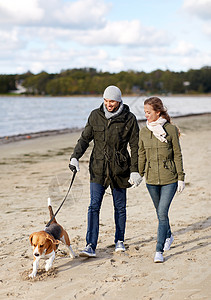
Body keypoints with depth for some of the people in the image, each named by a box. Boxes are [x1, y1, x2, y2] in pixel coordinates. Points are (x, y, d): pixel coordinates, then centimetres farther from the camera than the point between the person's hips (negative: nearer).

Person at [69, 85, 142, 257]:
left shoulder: (129, 119, -4)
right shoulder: (95, 116, 2)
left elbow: (135, 147, -1)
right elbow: (85, 138, 7)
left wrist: (135, 171, -6)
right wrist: (75, 157, -8)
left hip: (119, 169, -1)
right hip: (98, 168, 1)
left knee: (120, 207, 11)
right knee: (94, 206, -8)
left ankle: (119, 241, 29)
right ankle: (91, 246, -8)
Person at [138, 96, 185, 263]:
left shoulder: (171, 129, -7)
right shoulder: (144, 131, 3)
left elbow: (177, 154, -2)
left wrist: (181, 178, -2)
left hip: (169, 178, -4)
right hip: (151, 179, 4)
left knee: (162, 213, -10)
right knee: (160, 212, 16)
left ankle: (159, 250, -4)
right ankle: (168, 236, 42)